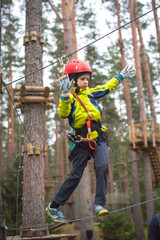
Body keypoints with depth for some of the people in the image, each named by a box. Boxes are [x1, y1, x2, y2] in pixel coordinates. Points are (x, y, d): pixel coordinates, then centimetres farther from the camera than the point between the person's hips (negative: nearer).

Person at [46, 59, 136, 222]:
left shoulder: (90, 93, 12)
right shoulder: (68, 97, -6)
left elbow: (107, 87, 27)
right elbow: (63, 113, -26)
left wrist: (121, 76, 31)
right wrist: (66, 94, -41)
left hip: (98, 137, 4)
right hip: (82, 141, -4)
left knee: (102, 167, -21)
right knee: (75, 175, 0)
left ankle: (99, 204, -13)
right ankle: (53, 206, 16)